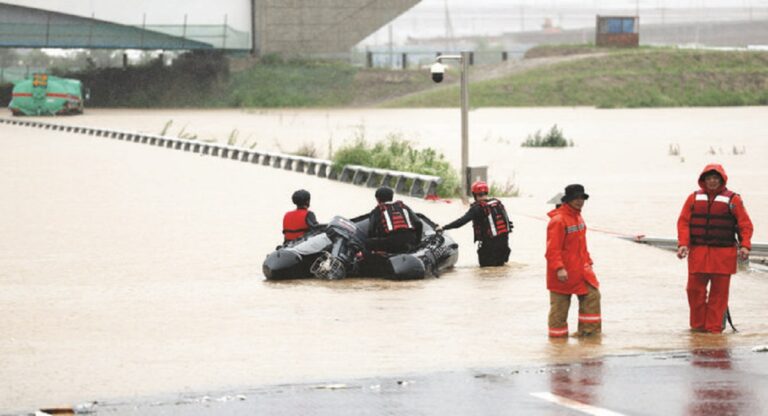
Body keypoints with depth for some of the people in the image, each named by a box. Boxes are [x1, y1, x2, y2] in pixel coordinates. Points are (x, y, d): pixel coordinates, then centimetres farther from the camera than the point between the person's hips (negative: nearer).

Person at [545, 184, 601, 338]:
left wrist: (588, 262, 20)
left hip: (580, 268, 8)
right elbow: (553, 248, -22)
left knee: (592, 294, 1)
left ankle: (589, 329, 8)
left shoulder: (578, 217, 11)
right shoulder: (558, 220, -18)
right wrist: (559, 268, -28)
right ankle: (557, 332, 14)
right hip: (563, 272, -8)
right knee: (560, 303, 2)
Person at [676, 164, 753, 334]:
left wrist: (745, 245, -12)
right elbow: (683, 222, 6)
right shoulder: (694, 198, 9)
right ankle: (698, 324, 14)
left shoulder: (733, 199, 4)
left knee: (719, 291, -2)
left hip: (723, 254, -2)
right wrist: (683, 244, -8)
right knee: (695, 289, 1)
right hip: (698, 253, 2)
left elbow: (745, 224, 1)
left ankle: (714, 325, 4)